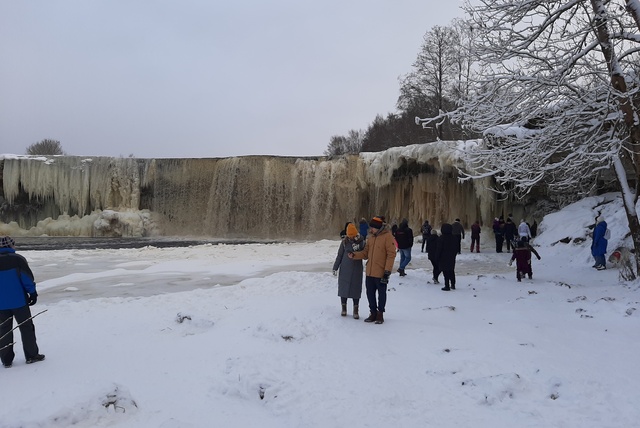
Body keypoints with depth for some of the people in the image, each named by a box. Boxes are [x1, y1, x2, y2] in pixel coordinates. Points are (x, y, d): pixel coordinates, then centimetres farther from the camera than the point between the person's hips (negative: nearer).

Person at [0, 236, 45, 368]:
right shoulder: (17, 259, -9)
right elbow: (27, 278, -11)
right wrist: (33, 293, -1)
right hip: (19, 301, -3)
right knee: (26, 327, 7)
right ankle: (31, 355, 10)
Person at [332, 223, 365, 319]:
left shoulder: (362, 242, -2)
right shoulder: (344, 242, -3)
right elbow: (339, 255, 4)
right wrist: (335, 267, 3)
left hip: (357, 270, 0)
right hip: (345, 269, 1)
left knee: (356, 289, 3)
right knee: (343, 288, 7)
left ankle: (356, 311, 14)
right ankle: (344, 308, 23)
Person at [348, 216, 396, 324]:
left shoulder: (387, 236, -13)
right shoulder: (371, 237, 9)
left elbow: (391, 255, -15)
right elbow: (366, 253, 12)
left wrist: (387, 271, -18)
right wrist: (354, 255, -5)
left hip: (381, 273, -7)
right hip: (370, 272, 7)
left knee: (381, 294, 9)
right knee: (370, 293, 13)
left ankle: (380, 314, 23)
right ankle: (373, 313, 28)